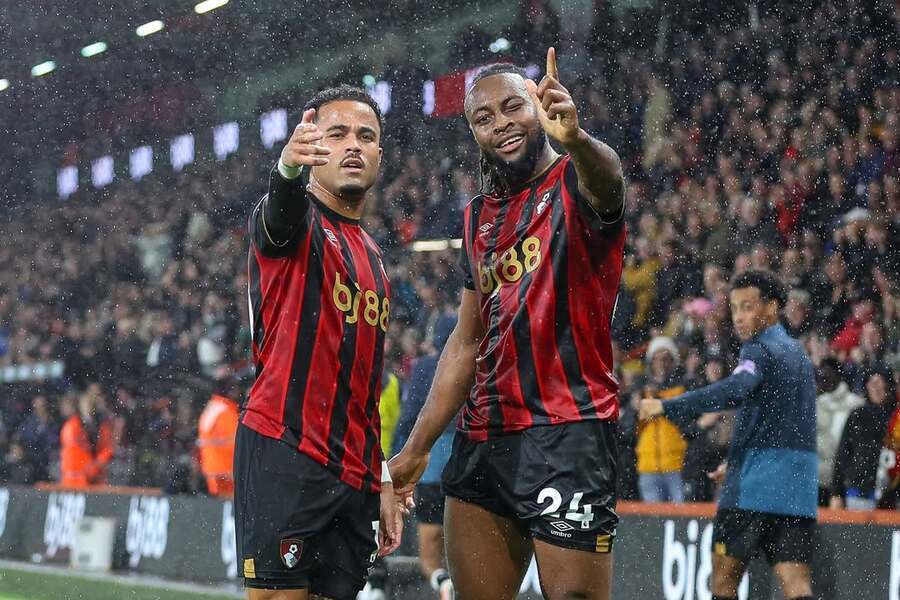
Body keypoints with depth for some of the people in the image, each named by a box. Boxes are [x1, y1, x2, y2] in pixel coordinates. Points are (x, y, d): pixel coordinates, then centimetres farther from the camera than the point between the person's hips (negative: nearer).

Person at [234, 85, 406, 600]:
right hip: (282, 456, -7)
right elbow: (281, 206, -27)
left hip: (353, 473, 7)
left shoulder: (374, 258, 22)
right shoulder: (297, 223, 0)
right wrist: (289, 166, -51)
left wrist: (382, 479, 21)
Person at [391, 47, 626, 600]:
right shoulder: (480, 216, 17)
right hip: (483, 437, 8)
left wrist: (575, 139, -55)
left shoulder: (574, 184, -5)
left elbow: (607, 178, -32)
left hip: (568, 433, -7)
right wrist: (417, 449, 18)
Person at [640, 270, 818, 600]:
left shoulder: (759, 350, -8)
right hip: (800, 487, 7)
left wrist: (667, 406, -33)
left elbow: (734, 391, -29)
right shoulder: (798, 352, 19)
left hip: (755, 486, -7)